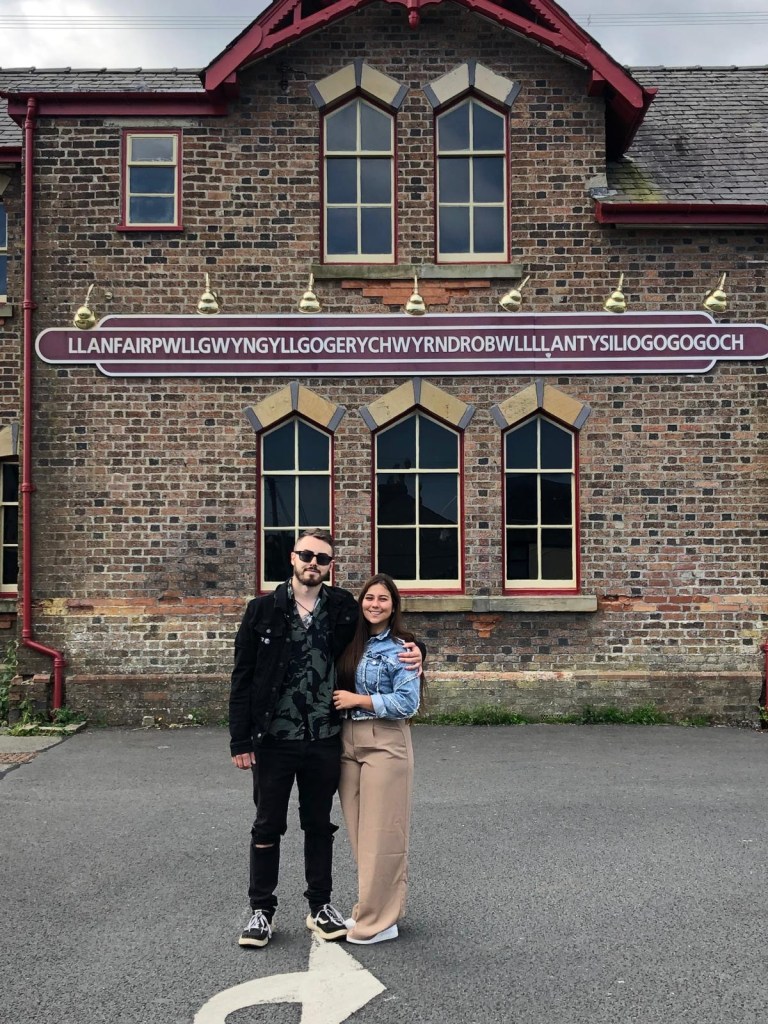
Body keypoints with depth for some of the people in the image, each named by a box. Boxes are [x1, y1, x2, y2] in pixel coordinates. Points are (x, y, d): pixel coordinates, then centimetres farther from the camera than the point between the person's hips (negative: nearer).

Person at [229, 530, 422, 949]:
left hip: (325, 740, 2)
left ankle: (320, 906, 30)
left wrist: (412, 651, -11)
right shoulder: (263, 610, -4)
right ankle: (262, 909, 25)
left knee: (319, 825, 15)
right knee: (268, 827, 10)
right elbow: (242, 678, -4)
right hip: (274, 739, -1)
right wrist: (240, 739, -7)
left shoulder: (343, 608, 0)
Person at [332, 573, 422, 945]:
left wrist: (357, 700, -12)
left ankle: (379, 921, 9)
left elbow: (408, 703, -13)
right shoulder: (351, 644, 10)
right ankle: (369, 908, 25)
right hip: (348, 742, 6)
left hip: (384, 743, -6)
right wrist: (339, 700, -3)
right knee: (359, 831, 12)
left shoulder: (400, 648, -7)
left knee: (381, 833, -1)